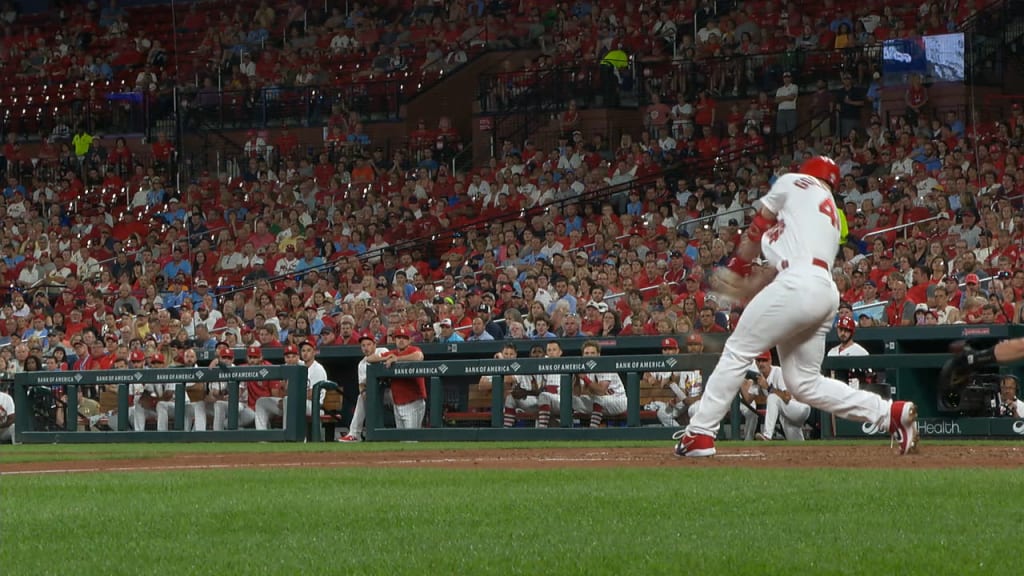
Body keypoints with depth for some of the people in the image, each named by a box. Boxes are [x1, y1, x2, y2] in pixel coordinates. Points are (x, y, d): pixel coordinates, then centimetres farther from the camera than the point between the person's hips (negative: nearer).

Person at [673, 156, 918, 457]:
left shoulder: (795, 183, 12)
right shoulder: (833, 218, 32)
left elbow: (757, 229, 16)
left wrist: (737, 269, 29)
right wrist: (747, 286, 24)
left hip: (798, 285, -8)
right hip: (826, 292, 8)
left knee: (737, 351, -2)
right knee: (804, 383, 11)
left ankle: (699, 435, -5)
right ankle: (891, 412, 3)